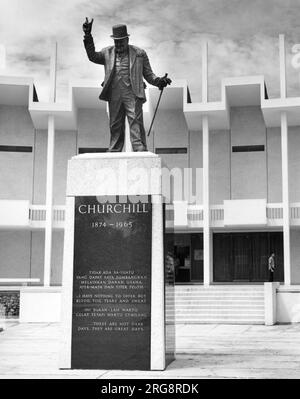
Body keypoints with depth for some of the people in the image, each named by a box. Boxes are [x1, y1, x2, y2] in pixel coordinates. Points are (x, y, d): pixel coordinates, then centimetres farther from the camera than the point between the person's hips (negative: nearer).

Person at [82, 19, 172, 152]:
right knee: (115, 126, 6)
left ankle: (140, 151, -16)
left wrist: (158, 81, -8)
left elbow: (148, 74, 11)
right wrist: (88, 36, -7)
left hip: (132, 94, -2)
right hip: (114, 96, 3)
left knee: (136, 123, -12)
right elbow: (92, 56, 2)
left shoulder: (139, 53, 10)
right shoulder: (107, 53, 15)